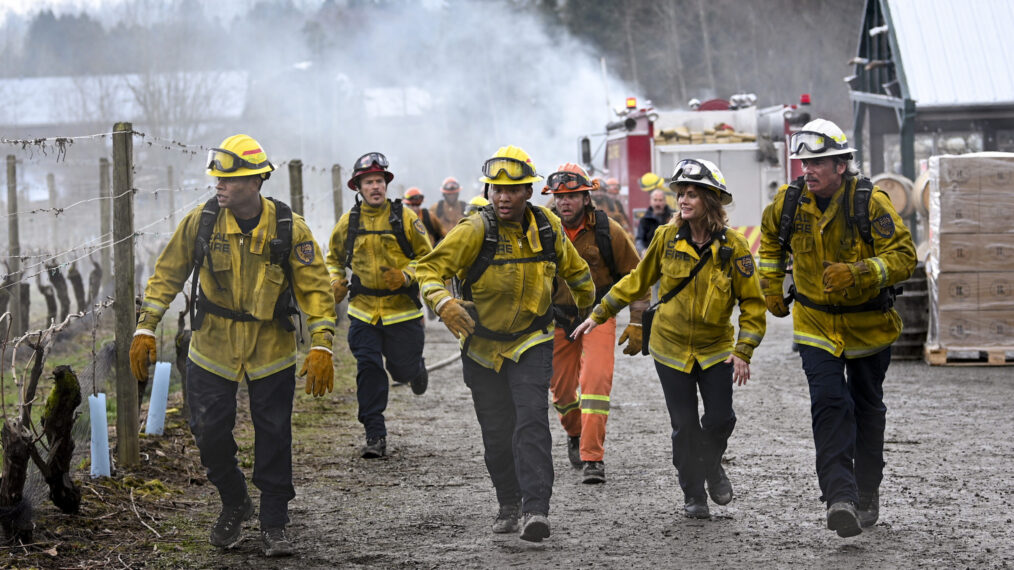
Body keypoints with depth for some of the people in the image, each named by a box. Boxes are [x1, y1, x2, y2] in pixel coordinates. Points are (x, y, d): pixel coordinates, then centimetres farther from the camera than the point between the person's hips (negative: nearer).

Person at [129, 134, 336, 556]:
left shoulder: (290, 229, -13)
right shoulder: (201, 222, -10)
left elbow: (315, 288, -8)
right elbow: (167, 275, -1)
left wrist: (321, 347, -16)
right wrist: (145, 330, -4)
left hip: (271, 352, -1)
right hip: (212, 350, 1)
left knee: (273, 439, 3)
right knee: (210, 434, 3)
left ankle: (273, 525, 17)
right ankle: (234, 505, 28)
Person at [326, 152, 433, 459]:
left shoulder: (404, 218, -4)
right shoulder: (348, 222, 4)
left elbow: (427, 257, 1)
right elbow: (334, 258, 21)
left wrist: (406, 275, -17)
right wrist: (335, 282, 3)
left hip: (401, 310, -2)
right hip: (363, 311, 2)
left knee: (403, 368, 5)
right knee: (368, 370, -6)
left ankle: (416, 369, 45)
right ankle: (375, 436, -1)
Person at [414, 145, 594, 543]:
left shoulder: (547, 226, -6)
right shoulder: (475, 230, -17)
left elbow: (572, 268, 14)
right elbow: (429, 270, -21)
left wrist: (587, 303, 29)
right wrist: (442, 302, -41)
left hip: (531, 343, 0)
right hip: (482, 345, 0)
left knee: (531, 423, -17)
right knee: (497, 432, 9)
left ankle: (536, 510, -23)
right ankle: (509, 504, 31)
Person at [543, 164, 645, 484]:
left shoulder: (607, 231, -11)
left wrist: (637, 324, -4)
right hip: (559, 319, 3)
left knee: (596, 380, -20)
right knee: (561, 390, 10)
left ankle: (593, 458, -17)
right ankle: (575, 434, 42)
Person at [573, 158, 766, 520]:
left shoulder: (732, 246, -11)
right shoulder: (668, 237, -6)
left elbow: (752, 302, -6)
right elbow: (638, 280, 8)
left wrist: (743, 351, -13)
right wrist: (599, 314, 9)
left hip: (715, 348, -1)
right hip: (671, 347, 1)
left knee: (720, 418, -5)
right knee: (684, 425, 1)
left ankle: (711, 466, 28)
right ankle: (693, 494, 19)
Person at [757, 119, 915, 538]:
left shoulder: (870, 203, -21)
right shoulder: (789, 202, -8)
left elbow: (904, 257, -23)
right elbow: (771, 236, 15)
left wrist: (856, 274, -37)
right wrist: (771, 285, 11)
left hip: (868, 324, -1)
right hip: (815, 324, 1)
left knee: (867, 408, 14)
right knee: (829, 404, -17)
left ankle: (867, 494, 31)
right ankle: (840, 497, -26)